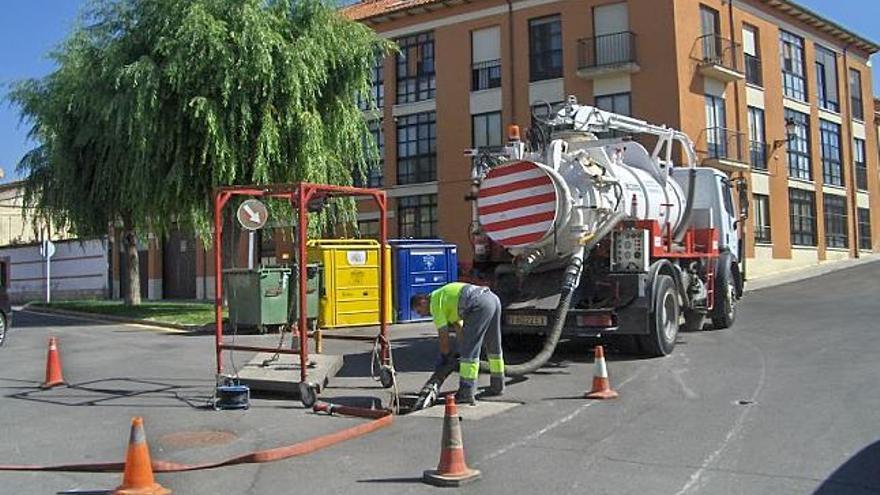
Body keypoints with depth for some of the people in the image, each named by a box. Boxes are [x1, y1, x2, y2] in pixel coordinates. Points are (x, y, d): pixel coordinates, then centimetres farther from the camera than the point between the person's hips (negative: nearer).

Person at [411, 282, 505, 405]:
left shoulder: (435, 303, 3)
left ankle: (466, 393, -8)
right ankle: (497, 387, 33)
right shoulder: (445, 297, 30)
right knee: (494, 347, 21)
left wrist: (444, 357, 19)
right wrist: (461, 352, 33)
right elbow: (458, 326, 33)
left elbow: (443, 336, 5)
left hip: (480, 304, -10)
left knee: (470, 351, -6)